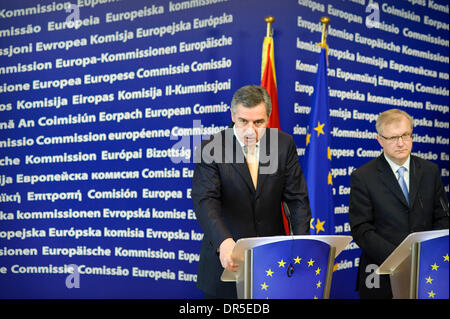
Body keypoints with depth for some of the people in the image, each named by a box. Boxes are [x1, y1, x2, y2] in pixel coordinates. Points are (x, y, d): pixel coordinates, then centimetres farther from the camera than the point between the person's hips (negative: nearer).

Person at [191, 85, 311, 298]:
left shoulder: (284, 144, -1)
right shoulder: (210, 150, -10)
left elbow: (297, 198, -1)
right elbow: (205, 201, -22)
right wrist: (223, 241, -40)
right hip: (226, 260, -2)